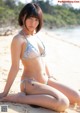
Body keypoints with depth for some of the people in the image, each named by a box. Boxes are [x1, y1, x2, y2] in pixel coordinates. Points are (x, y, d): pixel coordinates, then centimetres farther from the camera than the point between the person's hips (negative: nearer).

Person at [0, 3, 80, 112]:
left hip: (46, 81, 8)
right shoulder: (18, 39, -14)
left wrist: (51, 78, 21)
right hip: (30, 84, -8)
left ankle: (42, 98, 5)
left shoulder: (36, 36, 11)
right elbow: (15, 67, -15)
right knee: (63, 103, -27)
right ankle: (21, 97, -15)